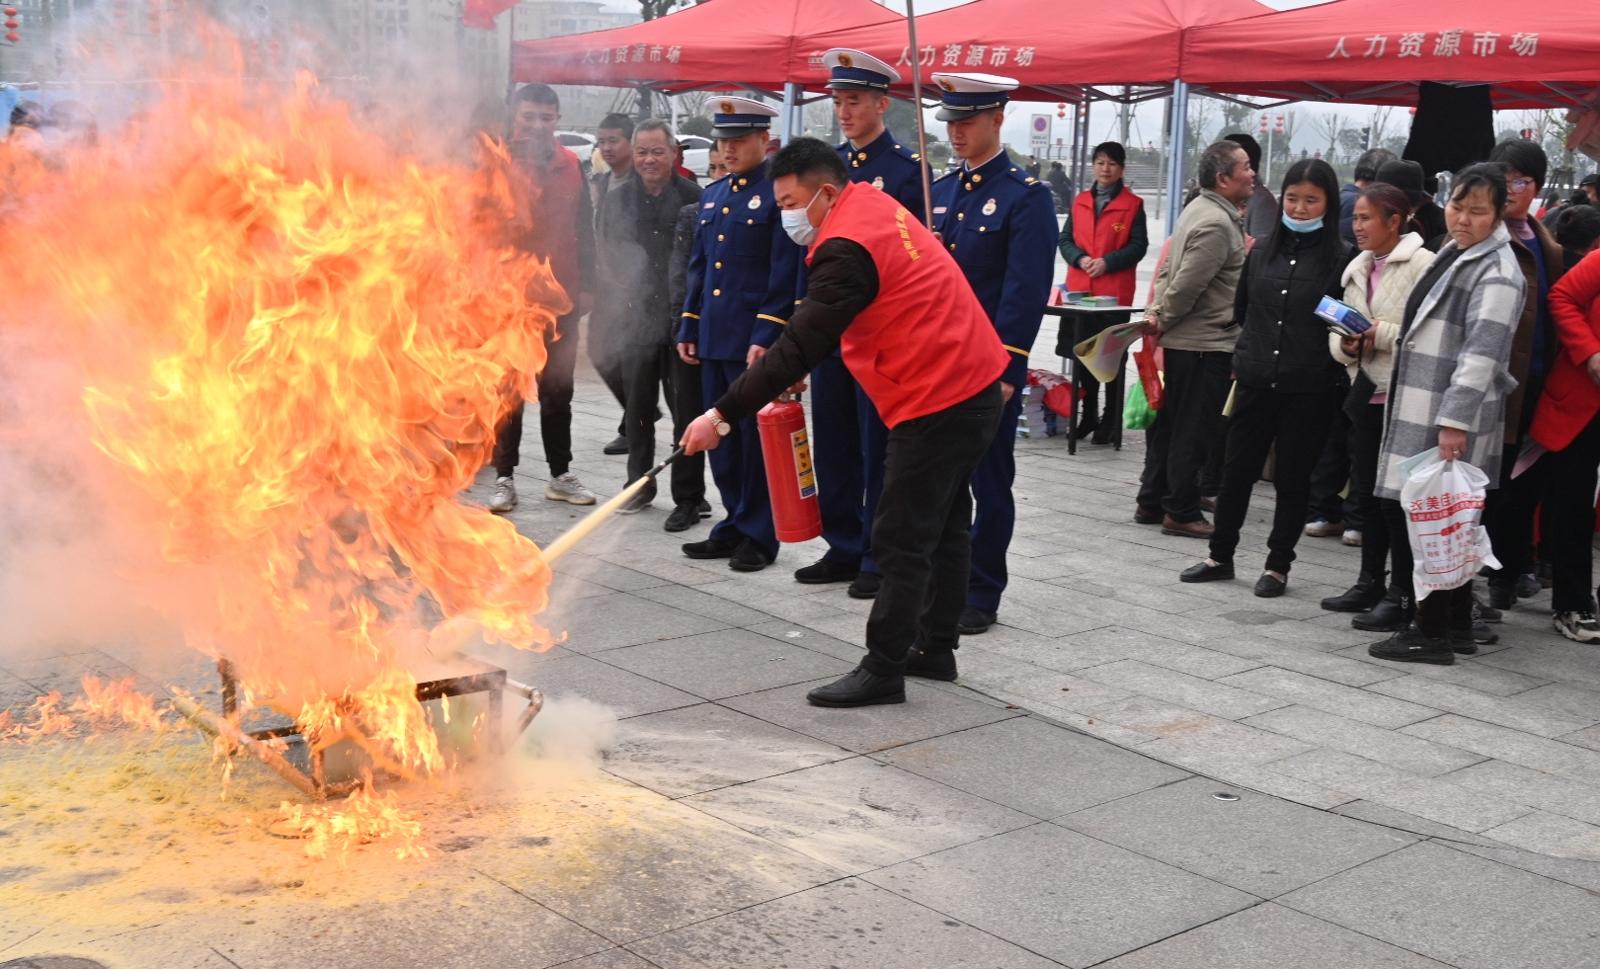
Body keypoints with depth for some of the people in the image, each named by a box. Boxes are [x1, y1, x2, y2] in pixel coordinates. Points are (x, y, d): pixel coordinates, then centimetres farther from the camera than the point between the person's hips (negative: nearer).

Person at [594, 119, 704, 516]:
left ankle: (688, 494, 11)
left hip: (683, 323, -3)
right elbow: (606, 260, 12)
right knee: (638, 410, 11)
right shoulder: (615, 201, 8)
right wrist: (619, 302, 4)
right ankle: (640, 486, 24)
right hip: (635, 322, 3)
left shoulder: (695, 199, -3)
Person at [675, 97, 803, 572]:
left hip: (755, 341, -7)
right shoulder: (712, 195, 16)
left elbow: (786, 274, -12)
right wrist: (688, 329, 15)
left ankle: (759, 535, 9)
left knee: (756, 438, 0)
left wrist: (766, 337, -17)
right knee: (721, 438, 11)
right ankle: (736, 524, 22)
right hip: (714, 339, 7)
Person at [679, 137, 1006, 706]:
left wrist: (722, 415, -22)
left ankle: (882, 671, 2)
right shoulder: (873, 204, 11)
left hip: (937, 403, -11)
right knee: (943, 525, 18)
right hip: (975, 387, 11)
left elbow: (799, 347, -24)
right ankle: (934, 650, 30)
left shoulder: (847, 248, -20)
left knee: (902, 542, -4)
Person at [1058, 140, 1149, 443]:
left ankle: (1111, 421, 8)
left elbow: (1139, 246, -4)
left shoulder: (1133, 204, -1)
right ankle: (1087, 415, 21)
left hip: (1115, 292, -4)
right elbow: (1065, 239, 10)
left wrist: (1107, 262, -16)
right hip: (1079, 290, 4)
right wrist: (1080, 258, -9)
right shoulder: (1080, 202, 11)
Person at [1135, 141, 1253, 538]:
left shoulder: (1199, 209, 12)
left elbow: (1168, 269, 17)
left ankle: (1151, 502, 22)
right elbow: (1187, 285, -21)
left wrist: (1157, 313, 8)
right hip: (1204, 344, -10)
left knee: (1168, 426, 15)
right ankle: (1181, 512, 6)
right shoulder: (1217, 224, -19)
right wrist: (1163, 322, -9)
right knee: (1192, 431, -1)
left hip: (1179, 341, 10)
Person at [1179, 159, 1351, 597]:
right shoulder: (1262, 253, 8)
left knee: (1292, 478, 7)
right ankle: (1220, 556, 24)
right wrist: (1250, 353, 14)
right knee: (1237, 469, 11)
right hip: (1255, 381, 4)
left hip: (1310, 389, -4)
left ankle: (1278, 565, 19)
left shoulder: (1341, 259, -5)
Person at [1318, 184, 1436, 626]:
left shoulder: (1422, 264, -10)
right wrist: (1345, 344, -3)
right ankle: (1370, 582, 27)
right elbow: (1338, 332, 18)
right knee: (1366, 491, 14)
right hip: (1368, 393, 8)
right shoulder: (1357, 269, 14)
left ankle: (1401, 594, 4)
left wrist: (1383, 335, -19)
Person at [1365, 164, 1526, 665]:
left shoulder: (1496, 272, -12)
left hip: (1450, 421, -9)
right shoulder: (1453, 254, 17)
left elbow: (1482, 353, -21)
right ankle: (1456, 627, 21)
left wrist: (1455, 421, -25)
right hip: (1420, 414, 9)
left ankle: (1433, 632, 0)